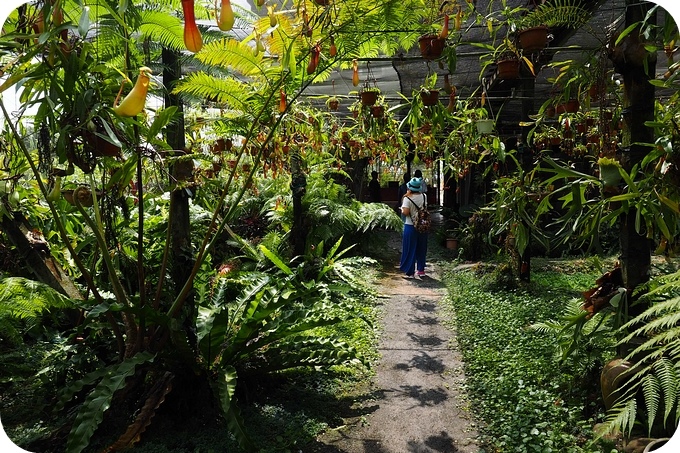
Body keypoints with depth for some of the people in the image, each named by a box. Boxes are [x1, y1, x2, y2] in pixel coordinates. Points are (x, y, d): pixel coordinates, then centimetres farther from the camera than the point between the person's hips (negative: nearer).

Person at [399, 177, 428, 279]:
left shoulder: (408, 199, -17)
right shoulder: (424, 196, -1)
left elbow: (405, 212, -24)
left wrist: (402, 208, -3)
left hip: (410, 226, -5)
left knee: (410, 249, 4)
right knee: (421, 249, 16)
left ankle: (410, 272, 7)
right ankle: (420, 270, 25)